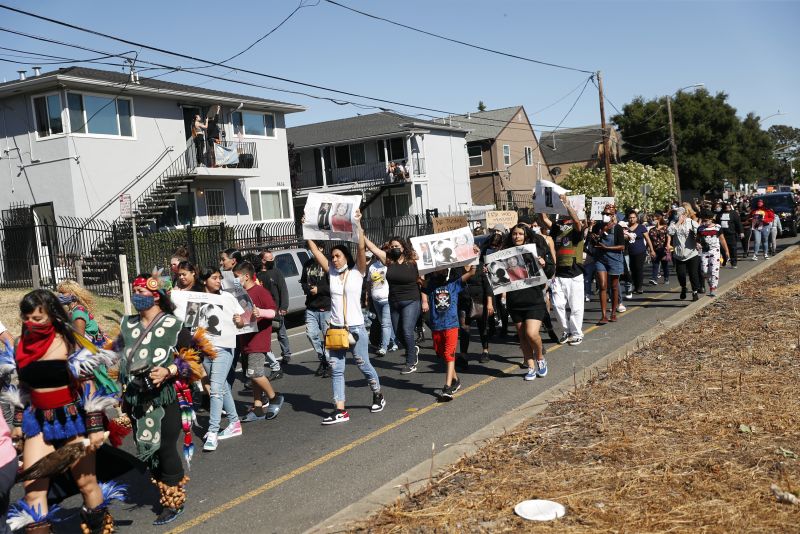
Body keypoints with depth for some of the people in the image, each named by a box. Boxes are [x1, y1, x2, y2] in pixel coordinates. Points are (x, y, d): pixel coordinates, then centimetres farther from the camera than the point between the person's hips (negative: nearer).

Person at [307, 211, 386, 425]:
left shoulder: (357, 272, -2)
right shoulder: (331, 272, 9)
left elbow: (362, 248, -15)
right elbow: (315, 250, 8)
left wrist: (358, 224, -19)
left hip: (355, 328, -4)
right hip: (335, 328, 4)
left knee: (363, 365, 7)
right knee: (336, 369, 1)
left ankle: (378, 395, 32)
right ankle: (340, 411, 3)